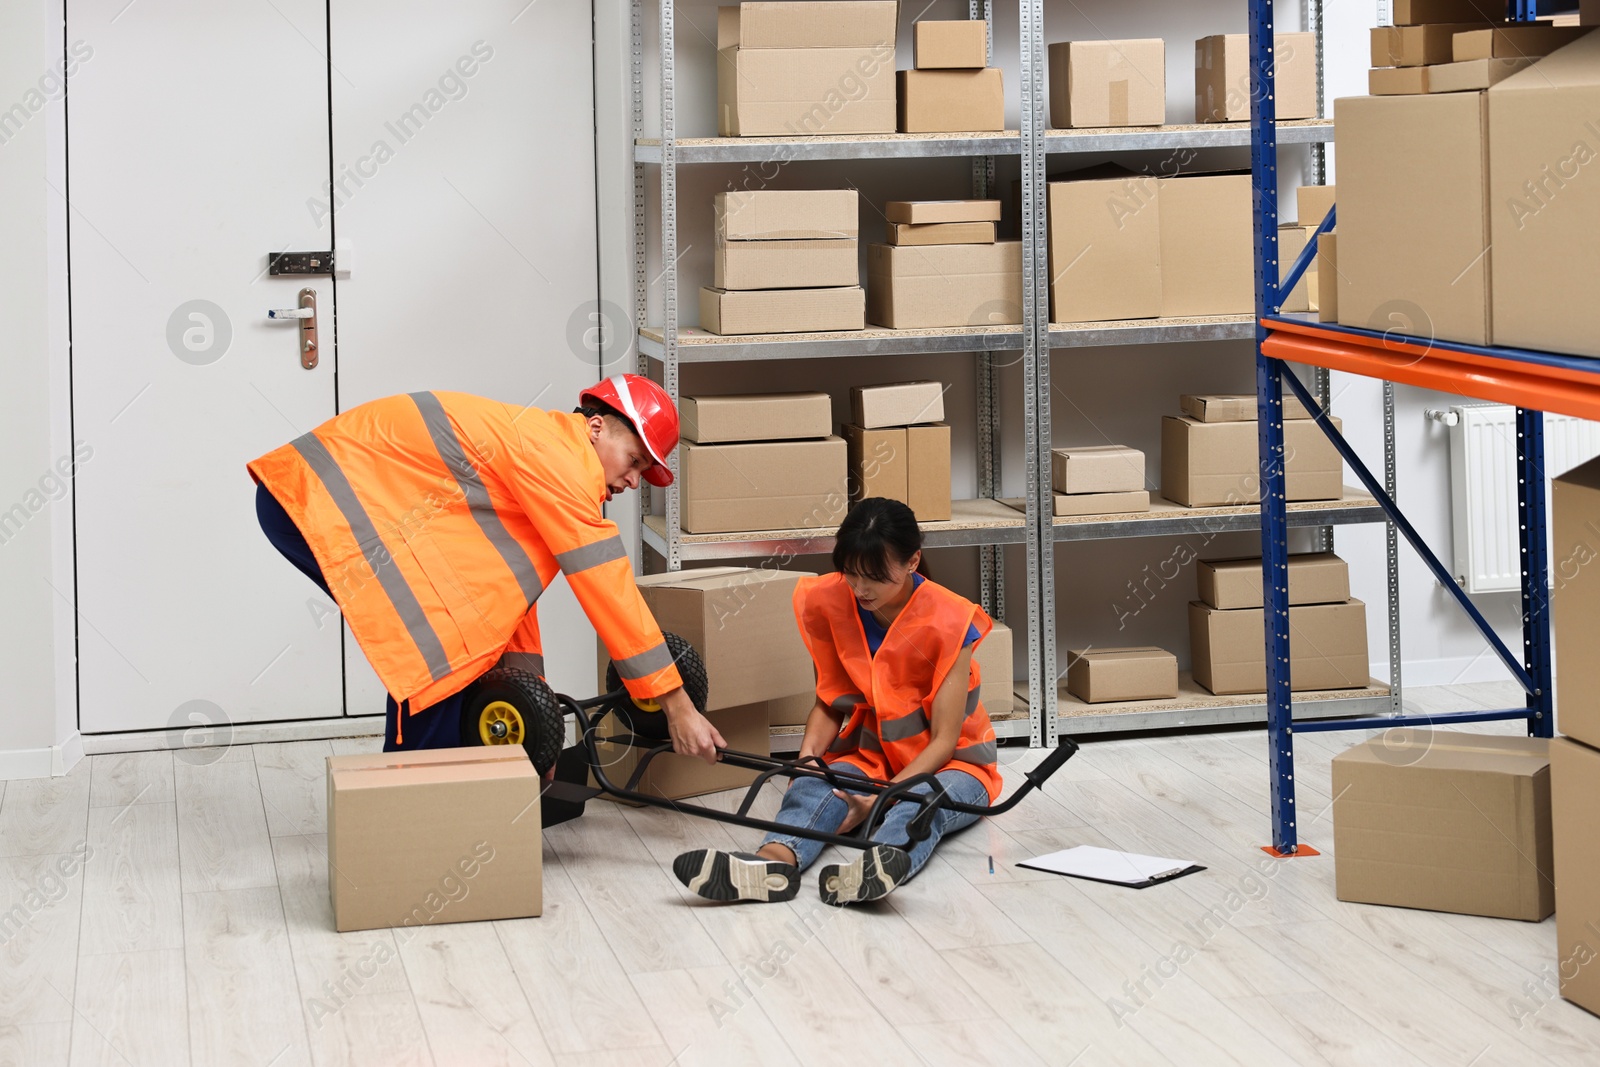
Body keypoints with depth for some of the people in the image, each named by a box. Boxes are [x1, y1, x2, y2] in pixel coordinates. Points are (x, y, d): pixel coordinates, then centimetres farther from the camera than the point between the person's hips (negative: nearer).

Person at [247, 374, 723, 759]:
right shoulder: (558, 455, -16)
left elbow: (511, 585, 17)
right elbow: (607, 587, -17)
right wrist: (677, 707, -13)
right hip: (314, 498, -10)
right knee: (437, 646, -12)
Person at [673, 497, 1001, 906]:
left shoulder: (949, 623, -17)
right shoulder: (831, 605, -5)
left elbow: (943, 740, -18)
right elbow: (830, 703, 5)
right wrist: (808, 755, -17)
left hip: (949, 762, -3)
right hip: (871, 752, 3)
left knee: (923, 800, -39)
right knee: (816, 784, -31)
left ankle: (886, 862, -73)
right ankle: (775, 860, -63)